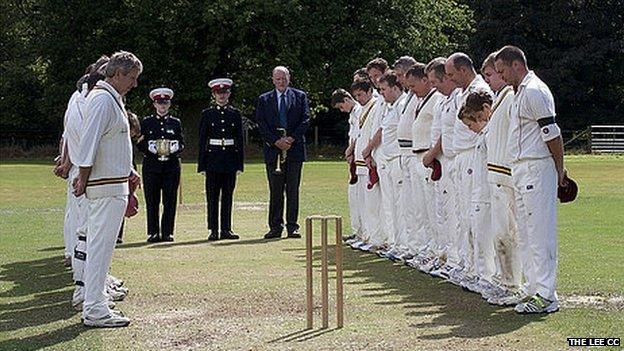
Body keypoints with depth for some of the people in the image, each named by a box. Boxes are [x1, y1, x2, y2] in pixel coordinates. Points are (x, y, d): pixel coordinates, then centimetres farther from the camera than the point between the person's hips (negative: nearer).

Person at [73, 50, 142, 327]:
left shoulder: (112, 99, 18)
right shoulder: (103, 99, -15)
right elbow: (89, 141, -19)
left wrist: (128, 171, 22)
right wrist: (83, 178, -18)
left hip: (113, 184, 11)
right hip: (107, 187, -11)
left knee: (99, 246, 15)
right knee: (101, 246, -7)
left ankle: (93, 304, 22)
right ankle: (94, 310, -4)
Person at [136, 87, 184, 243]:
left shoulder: (176, 123, 11)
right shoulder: (146, 122, 7)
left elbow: (182, 144, 11)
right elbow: (140, 144, 4)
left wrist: (175, 148, -10)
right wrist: (151, 148, -15)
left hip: (171, 166, 1)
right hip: (151, 166, -1)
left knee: (170, 200, 0)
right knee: (152, 201, -1)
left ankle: (167, 232, 7)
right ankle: (153, 233, 6)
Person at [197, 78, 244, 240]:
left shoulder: (235, 114, 8)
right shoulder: (207, 114, 4)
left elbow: (240, 140, 8)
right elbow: (202, 140, 3)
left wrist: (240, 164, 2)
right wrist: (202, 165, -3)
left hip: (230, 159, 1)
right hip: (213, 159, -1)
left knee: (228, 196, 5)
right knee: (212, 196, 0)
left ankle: (226, 229, 10)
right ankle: (213, 230, 4)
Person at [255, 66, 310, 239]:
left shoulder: (300, 96, 10)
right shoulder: (264, 100, 10)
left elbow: (305, 120, 2)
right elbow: (261, 124, 2)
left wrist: (292, 138, -10)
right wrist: (276, 141, -11)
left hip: (295, 148, 0)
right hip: (273, 150, 0)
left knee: (293, 190, 1)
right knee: (275, 191, 1)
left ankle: (292, 226, 5)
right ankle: (275, 227, 5)